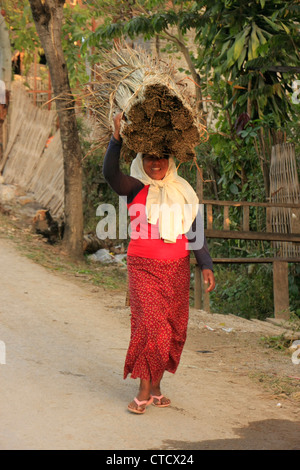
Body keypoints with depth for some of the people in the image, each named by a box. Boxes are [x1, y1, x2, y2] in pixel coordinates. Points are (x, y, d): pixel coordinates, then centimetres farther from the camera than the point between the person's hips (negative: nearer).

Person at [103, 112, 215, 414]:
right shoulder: (135, 188, -2)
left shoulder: (182, 192, 9)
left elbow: (193, 233, 11)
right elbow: (110, 173, -22)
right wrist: (117, 138, -33)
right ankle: (144, 389, -4)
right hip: (144, 267, -4)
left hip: (177, 268, 4)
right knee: (150, 323, -14)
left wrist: (206, 266, 2)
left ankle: (156, 384, 20)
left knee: (173, 328, 6)